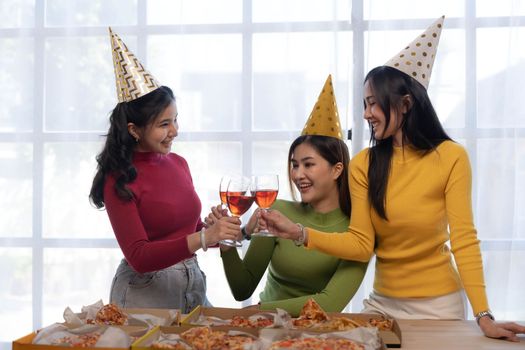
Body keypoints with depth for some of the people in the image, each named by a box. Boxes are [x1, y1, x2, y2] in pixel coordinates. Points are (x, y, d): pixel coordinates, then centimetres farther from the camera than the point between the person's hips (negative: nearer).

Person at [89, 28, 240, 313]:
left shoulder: (178, 163, 5)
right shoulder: (120, 179, -15)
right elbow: (138, 257, -20)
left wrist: (217, 229, -5)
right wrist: (203, 237, -30)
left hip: (192, 283, 6)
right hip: (145, 292, -6)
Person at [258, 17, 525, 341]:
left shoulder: (451, 157, -13)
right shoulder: (363, 165, -3)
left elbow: (464, 239, -15)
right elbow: (362, 245, -7)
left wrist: (484, 316, -21)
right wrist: (299, 233, -20)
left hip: (438, 305, -3)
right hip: (383, 301, 3)